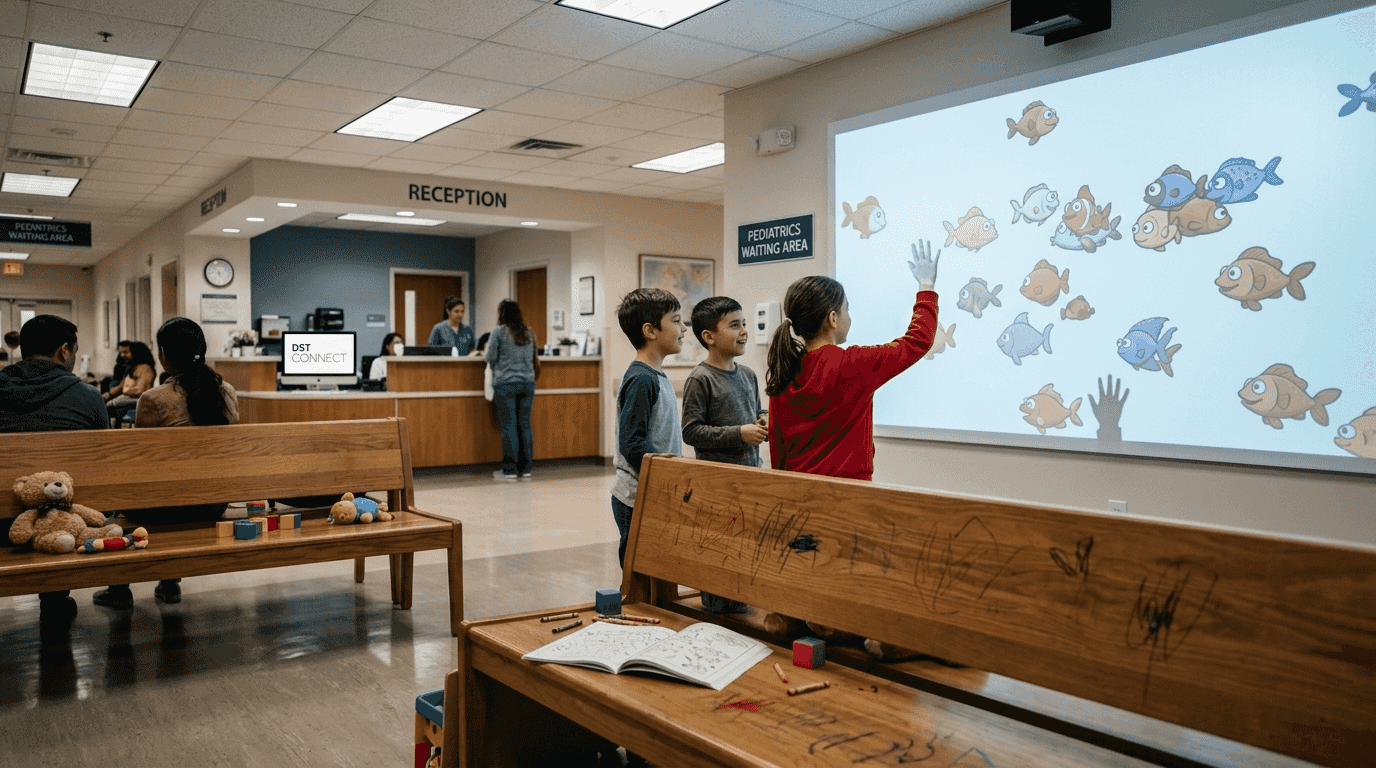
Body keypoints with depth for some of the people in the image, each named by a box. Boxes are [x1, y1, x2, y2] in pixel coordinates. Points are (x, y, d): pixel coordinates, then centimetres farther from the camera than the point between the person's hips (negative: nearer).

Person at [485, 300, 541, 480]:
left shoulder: (499, 332, -5)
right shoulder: (529, 332, 12)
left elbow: (490, 357, -3)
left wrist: (485, 352, 17)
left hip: (506, 383, -5)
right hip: (528, 383, 5)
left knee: (508, 425, -3)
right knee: (525, 425, 8)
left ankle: (509, 469, -1)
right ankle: (525, 468, 12)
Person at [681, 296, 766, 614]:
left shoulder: (748, 375, 11)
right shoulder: (700, 379, -11)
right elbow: (691, 431, -15)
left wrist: (763, 423, 1)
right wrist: (739, 434, -19)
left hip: (752, 472, 7)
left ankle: (740, 603, 26)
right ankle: (718, 609, 12)